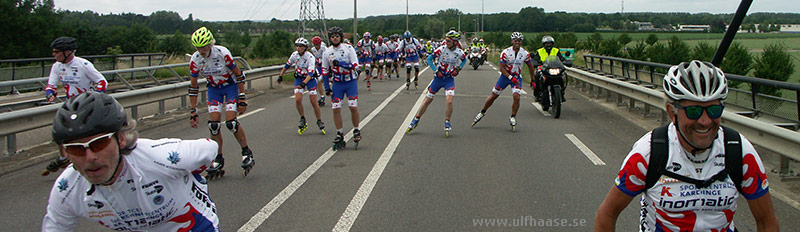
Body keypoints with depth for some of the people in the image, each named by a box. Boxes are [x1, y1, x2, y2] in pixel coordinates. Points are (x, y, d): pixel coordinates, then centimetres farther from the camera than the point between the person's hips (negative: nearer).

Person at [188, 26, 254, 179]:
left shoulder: (222, 53, -27)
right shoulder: (195, 59, -17)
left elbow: (238, 75, -15)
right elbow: (193, 87, -8)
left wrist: (242, 99, -16)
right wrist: (193, 112, -11)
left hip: (230, 85, -3)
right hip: (213, 88, 4)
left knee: (231, 122, -18)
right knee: (213, 124, -8)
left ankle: (247, 153, -1)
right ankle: (218, 161, 4)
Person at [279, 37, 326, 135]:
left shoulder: (310, 57, -25)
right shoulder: (294, 55, -11)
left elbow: (310, 73, -34)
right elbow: (287, 65, 8)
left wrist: (303, 83, -47)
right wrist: (280, 76, 12)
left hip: (310, 79, -3)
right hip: (299, 78, 3)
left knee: (314, 102, -7)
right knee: (298, 100, -15)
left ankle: (319, 121, 11)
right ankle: (302, 119, 4)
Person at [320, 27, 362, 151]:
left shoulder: (348, 48, -6)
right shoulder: (327, 52, 3)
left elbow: (355, 66, -13)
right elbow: (325, 71, 10)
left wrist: (339, 63, -24)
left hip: (351, 81, -2)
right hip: (337, 83, 3)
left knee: (353, 107, -12)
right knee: (336, 108, -5)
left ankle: (356, 131, 8)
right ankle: (339, 135, 8)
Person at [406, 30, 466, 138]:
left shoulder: (459, 52, -8)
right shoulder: (441, 49, -13)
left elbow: (464, 60, 16)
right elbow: (429, 59, -4)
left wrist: (458, 68, 0)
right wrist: (436, 70, -13)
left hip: (450, 79, 0)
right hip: (439, 77, 0)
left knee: (449, 101, -19)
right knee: (428, 100, 7)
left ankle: (447, 124, 3)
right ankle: (415, 120, 22)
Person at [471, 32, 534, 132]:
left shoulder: (525, 54, -10)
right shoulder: (506, 52, -16)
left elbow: (530, 66, 7)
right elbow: (502, 68, -13)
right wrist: (511, 77, -24)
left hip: (517, 77, 1)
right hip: (505, 75, -1)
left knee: (516, 97, -19)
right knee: (493, 96, 3)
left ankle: (513, 118, 2)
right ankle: (482, 112, 24)